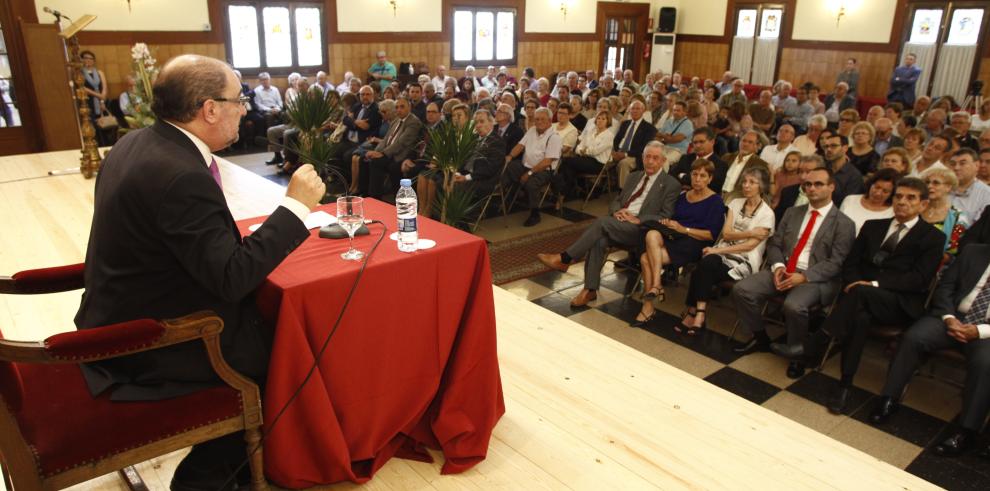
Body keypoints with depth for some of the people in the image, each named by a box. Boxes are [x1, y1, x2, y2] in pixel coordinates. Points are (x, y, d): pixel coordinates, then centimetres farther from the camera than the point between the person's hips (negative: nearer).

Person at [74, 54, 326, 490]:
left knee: (265, 317, 15)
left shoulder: (137, 143, 1)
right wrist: (296, 204, -24)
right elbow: (232, 278, -29)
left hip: (121, 321, 9)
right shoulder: (180, 175, -30)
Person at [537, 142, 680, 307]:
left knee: (602, 221, -30)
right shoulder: (633, 177, 23)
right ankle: (590, 290, -26)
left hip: (639, 229, -5)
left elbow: (666, 216, -5)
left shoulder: (671, 184, 4)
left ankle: (565, 259, -24)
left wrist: (638, 220, -16)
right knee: (599, 240, -29)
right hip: (618, 222, 5)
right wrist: (617, 211, -1)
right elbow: (615, 201, 24)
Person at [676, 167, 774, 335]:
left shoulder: (767, 213, -2)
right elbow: (726, 233, 4)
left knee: (705, 267, -30)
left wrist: (718, 250, -16)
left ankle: (693, 312, -18)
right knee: (706, 263, -31)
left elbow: (750, 245, -11)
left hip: (744, 261, -4)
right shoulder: (735, 203, 13)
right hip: (723, 253, 4)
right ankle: (698, 313, -26)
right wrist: (750, 233, -11)